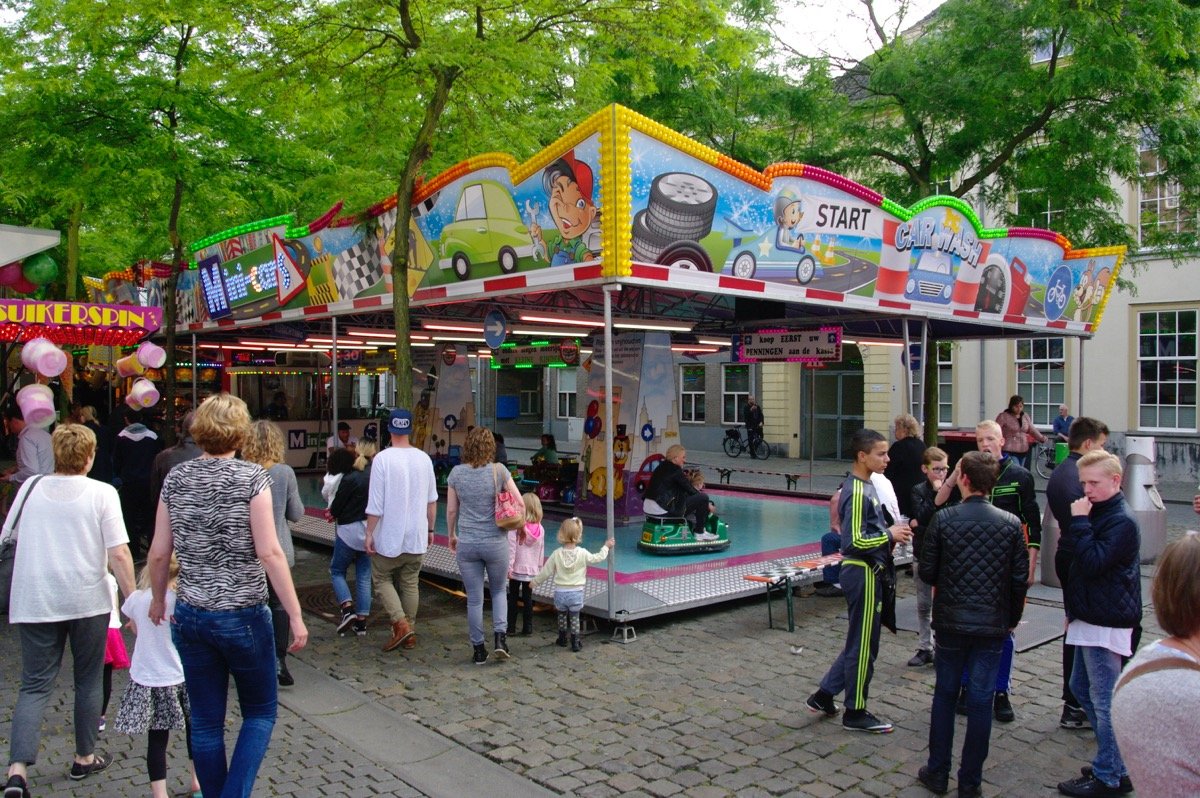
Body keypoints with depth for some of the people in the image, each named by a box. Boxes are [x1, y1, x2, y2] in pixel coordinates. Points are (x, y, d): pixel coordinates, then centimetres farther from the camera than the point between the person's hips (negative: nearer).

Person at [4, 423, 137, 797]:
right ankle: (85, 758, 26)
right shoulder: (101, 493, -8)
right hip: (88, 601, -2)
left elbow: (9, 538, 15)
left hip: (34, 602, 2)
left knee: (34, 685, 6)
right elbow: (119, 554, -12)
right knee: (88, 682, 14)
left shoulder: (31, 488, 3)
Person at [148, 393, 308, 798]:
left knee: (205, 722, 15)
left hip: (190, 616, 4)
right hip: (243, 616, -4)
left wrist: (158, 599, 23)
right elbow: (269, 552, -16)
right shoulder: (251, 477, -11)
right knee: (260, 711, 14)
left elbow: (159, 552, 5)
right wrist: (295, 616, -12)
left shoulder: (176, 477, 2)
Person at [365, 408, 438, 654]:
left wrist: (369, 533, -5)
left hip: (389, 536, -4)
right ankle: (409, 631, 19)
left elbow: (375, 503, -14)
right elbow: (432, 500, 7)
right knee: (411, 583, 14)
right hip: (417, 535, 4)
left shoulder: (382, 458, -13)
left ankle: (400, 624, -3)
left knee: (382, 579, 11)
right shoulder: (424, 459, 0)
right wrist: (430, 529, 17)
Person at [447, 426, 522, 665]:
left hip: (466, 544, 1)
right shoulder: (499, 471, -9)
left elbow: (451, 510, 3)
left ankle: (478, 649, 18)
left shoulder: (457, 473, -4)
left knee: (474, 599, 10)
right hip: (496, 542, -1)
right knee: (499, 591, 20)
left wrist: (452, 535, 18)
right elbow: (519, 504, -6)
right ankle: (500, 636, 5)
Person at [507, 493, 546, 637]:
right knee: (528, 599, 10)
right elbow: (541, 551, 6)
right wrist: (539, 568, 15)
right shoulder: (540, 529, -2)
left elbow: (511, 548, -15)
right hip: (532, 570, 3)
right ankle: (527, 628, 12)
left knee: (513, 598, 9)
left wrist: (509, 567, -9)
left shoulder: (515, 527, -14)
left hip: (517, 569, -3)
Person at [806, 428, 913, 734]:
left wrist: (890, 535, 6)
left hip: (865, 572, 10)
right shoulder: (858, 492, -20)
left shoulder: (864, 487, 10)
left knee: (860, 642, 18)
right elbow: (854, 542, -25)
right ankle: (856, 713, 16)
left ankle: (824, 695, 26)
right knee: (863, 645, 3)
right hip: (862, 574, -10)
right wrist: (889, 535, -15)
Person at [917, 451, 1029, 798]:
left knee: (945, 694, 13)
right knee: (981, 700, 8)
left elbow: (926, 572, -6)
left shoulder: (943, 519, -10)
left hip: (951, 622, -1)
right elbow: (1020, 578, -1)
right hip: (993, 625, 1)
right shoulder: (1011, 524, -6)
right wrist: (1012, 619, 13)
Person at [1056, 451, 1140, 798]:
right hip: (1088, 619, 10)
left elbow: (1093, 563, -26)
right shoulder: (1097, 514, 13)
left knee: (1104, 701, -2)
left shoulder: (1122, 521, -17)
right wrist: (1074, 610, 20)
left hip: (1107, 624, -10)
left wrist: (1079, 522, -23)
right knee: (1081, 687, 17)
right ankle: (1115, 762, 29)